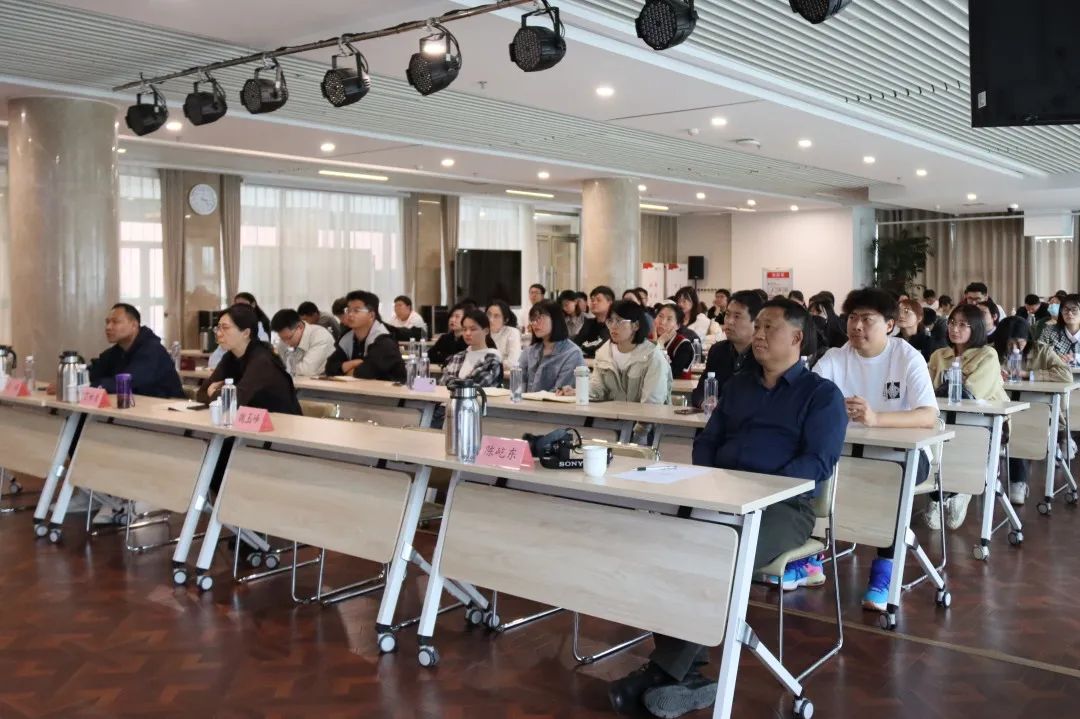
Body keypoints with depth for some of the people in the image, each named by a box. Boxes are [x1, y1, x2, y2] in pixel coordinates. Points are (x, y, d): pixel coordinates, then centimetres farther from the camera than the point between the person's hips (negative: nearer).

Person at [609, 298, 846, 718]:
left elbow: (820, 462, -6)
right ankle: (687, 674, -26)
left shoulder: (822, 394, 7)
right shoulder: (738, 385, 25)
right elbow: (706, 442, 22)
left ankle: (664, 671, -26)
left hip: (783, 506, -5)